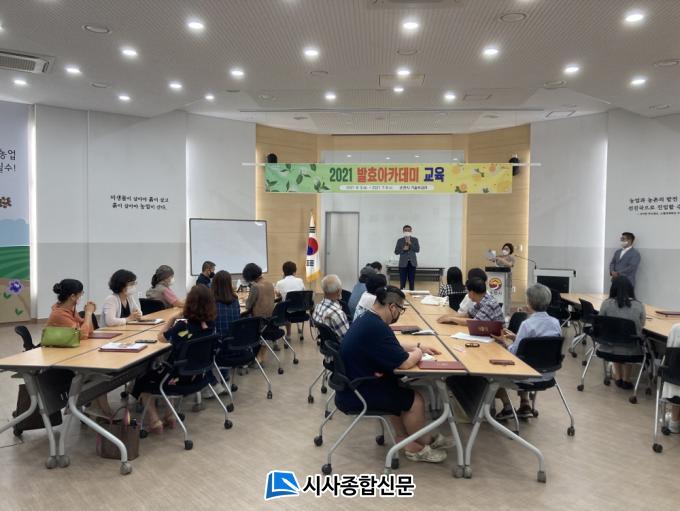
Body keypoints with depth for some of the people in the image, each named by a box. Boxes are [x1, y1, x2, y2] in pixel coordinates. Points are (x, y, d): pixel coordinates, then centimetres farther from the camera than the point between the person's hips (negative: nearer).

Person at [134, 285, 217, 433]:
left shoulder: (183, 325, -26)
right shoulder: (211, 324, -8)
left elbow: (161, 337, -8)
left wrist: (173, 318, -8)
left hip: (178, 376, -6)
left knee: (142, 381, 22)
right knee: (156, 371, 34)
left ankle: (155, 423, 16)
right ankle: (170, 417, 28)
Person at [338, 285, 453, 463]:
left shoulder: (368, 320, 6)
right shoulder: (377, 328, -27)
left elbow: (392, 348, 22)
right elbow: (404, 363, -22)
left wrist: (419, 348, 14)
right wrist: (417, 353, -2)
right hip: (355, 394, -10)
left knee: (403, 391, 16)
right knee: (415, 400, 0)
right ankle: (418, 447, 21)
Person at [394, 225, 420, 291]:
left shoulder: (415, 240, 6)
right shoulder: (400, 240, 5)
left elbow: (417, 250, -5)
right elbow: (396, 252, 2)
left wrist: (410, 243, -13)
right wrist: (403, 249, -14)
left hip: (412, 263, 1)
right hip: (403, 263, -1)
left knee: (412, 281, 3)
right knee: (402, 281, -1)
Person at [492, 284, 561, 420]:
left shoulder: (527, 324, -22)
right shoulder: (555, 323, -1)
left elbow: (514, 353, -18)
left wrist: (504, 342, 0)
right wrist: (515, 338, 10)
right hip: (548, 374, 7)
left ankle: (507, 407, 19)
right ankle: (525, 406, 29)